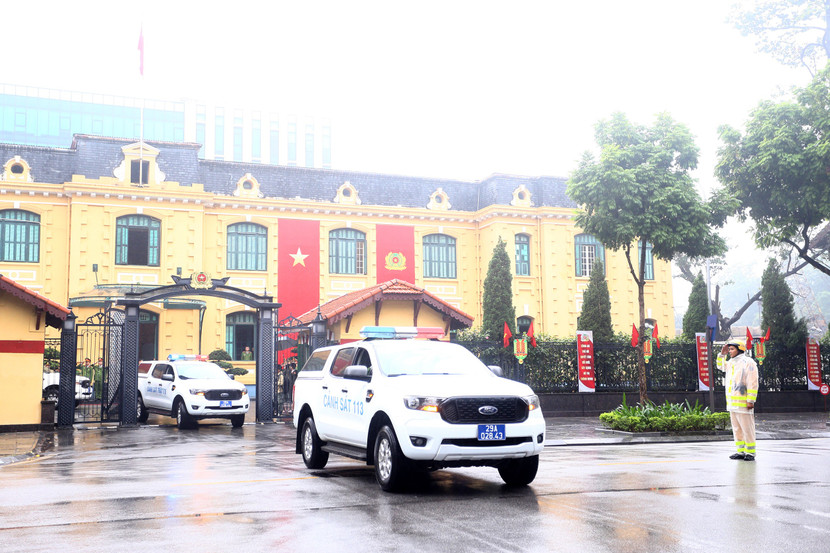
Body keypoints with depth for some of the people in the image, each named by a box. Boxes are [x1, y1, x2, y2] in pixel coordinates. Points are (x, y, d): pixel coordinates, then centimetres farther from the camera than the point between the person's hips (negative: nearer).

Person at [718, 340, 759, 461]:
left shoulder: (748, 362, -10)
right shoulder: (731, 362, 15)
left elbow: (753, 383, -13)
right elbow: (721, 365, 36)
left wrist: (750, 400, -18)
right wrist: (722, 354, 17)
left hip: (743, 403, -8)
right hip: (731, 403, 8)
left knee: (747, 428, -3)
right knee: (736, 428, 12)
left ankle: (750, 452, 4)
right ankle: (741, 451, 19)